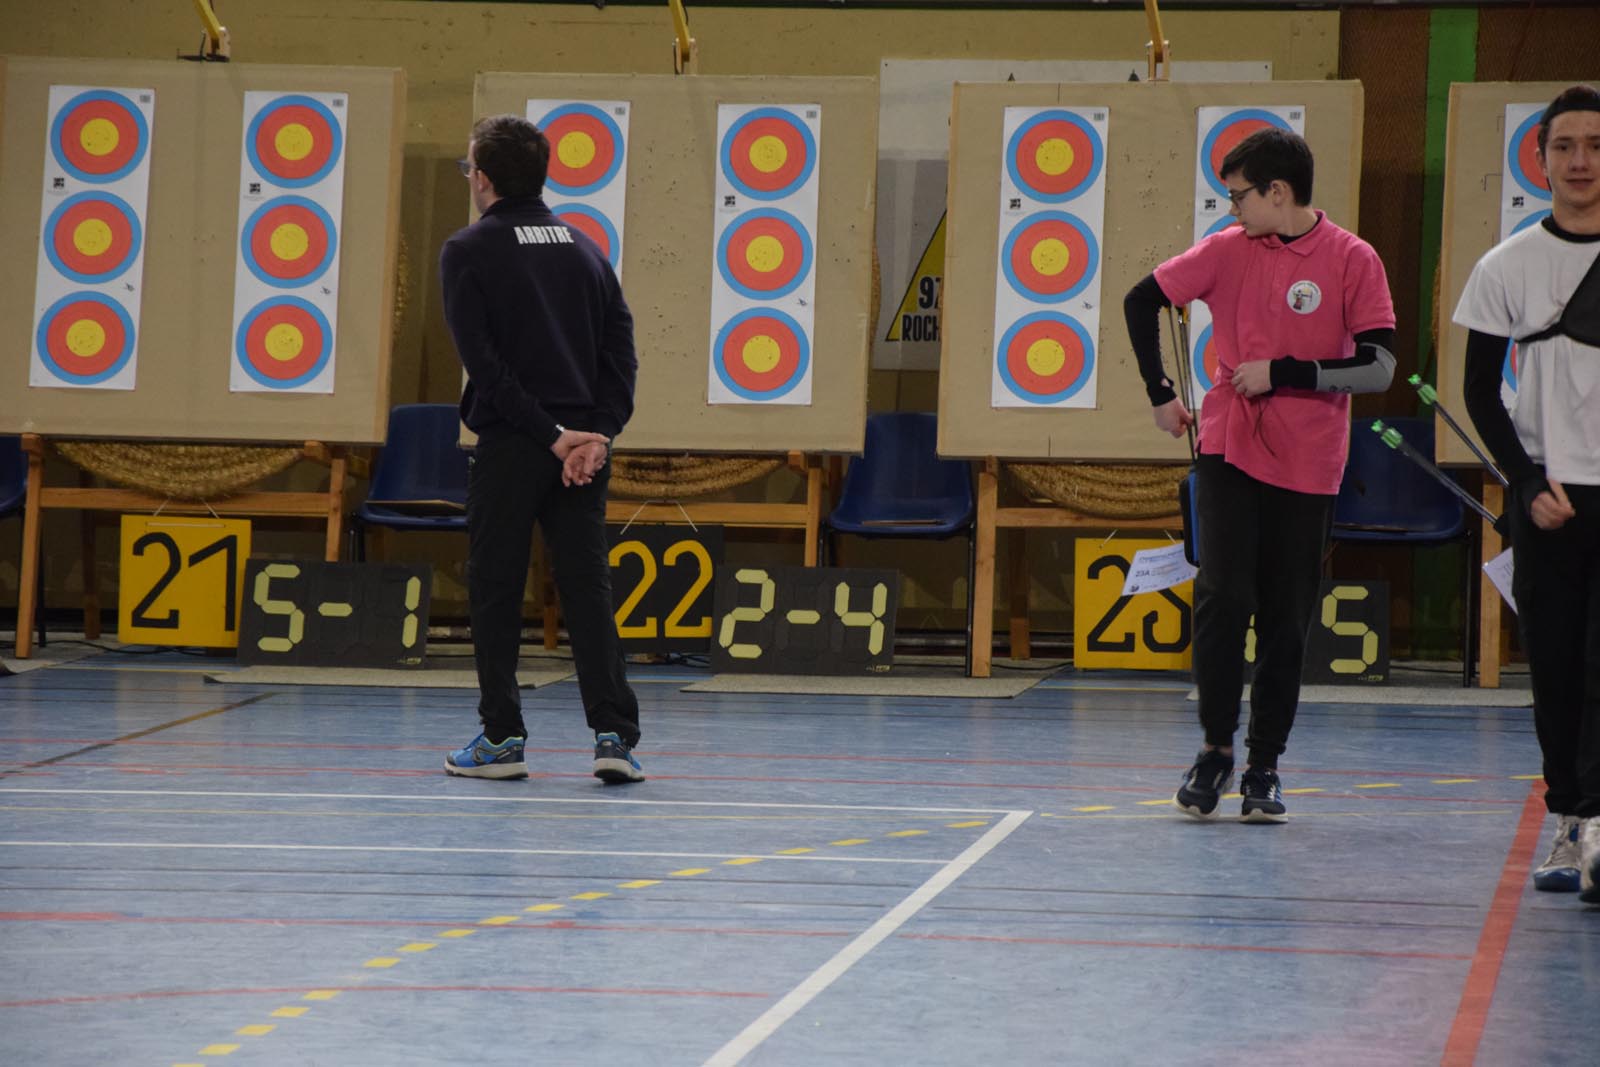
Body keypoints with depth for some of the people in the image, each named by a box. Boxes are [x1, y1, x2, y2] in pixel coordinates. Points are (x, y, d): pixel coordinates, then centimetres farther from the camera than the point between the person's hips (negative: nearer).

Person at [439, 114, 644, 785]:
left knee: (495, 591, 5)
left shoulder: (468, 252, -2)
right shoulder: (585, 250, 14)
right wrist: (598, 433, -4)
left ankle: (502, 738, 7)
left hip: (508, 449, -4)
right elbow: (622, 351, 5)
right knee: (588, 590, 3)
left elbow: (482, 359, -11)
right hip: (585, 445, 4)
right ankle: (614, 735, -7)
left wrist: (551, 434, -11)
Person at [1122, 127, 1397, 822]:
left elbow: (1378, 368, -12)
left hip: (1307, 467, -1)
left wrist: (1282, 371, -15)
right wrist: (1160, 394, 12)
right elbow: (1142, 301, 14)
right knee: (1223, 596, -12)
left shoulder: (1352, 260, -6)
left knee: (1287, 622, 3)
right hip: (1230, 450, 1)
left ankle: (1264, 768, 13)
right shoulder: (1228, 250, 2)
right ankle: (1216, 749, 4)